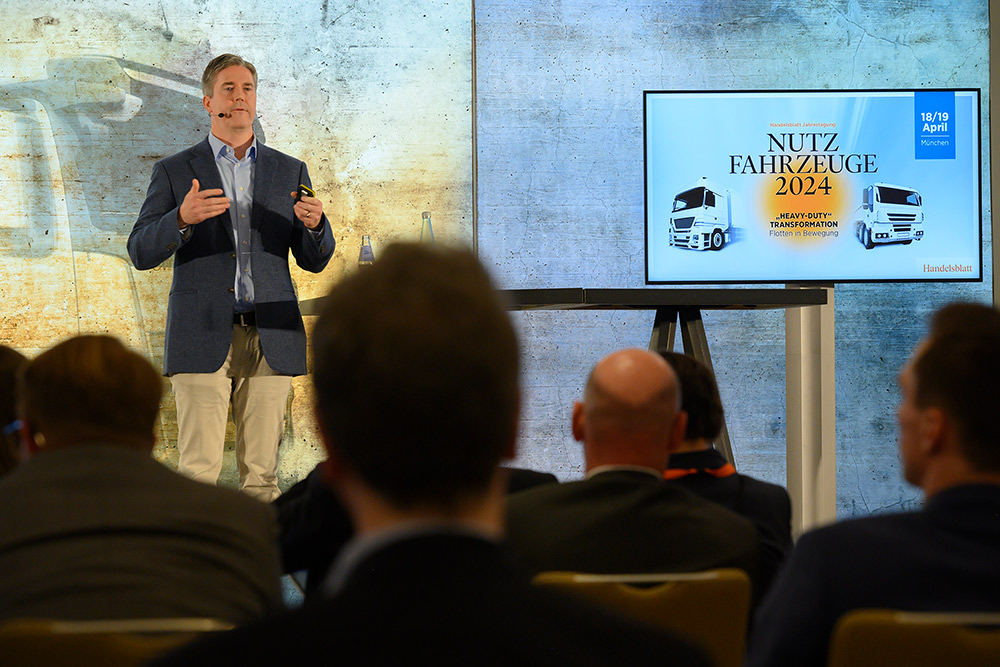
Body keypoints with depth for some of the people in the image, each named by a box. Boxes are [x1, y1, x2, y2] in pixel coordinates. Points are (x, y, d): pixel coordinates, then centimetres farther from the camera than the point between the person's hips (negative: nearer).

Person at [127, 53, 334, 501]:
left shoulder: (290, 172, 14)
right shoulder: (175, 173, 8)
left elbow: (314, 261, 12)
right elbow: (141, 253, 0)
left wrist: (315, 225, -12)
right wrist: (183, 217, -19)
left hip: (269, 340, 2)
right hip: (203, 338, -2)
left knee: (261, 474, 2)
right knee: (198, 471, -7)